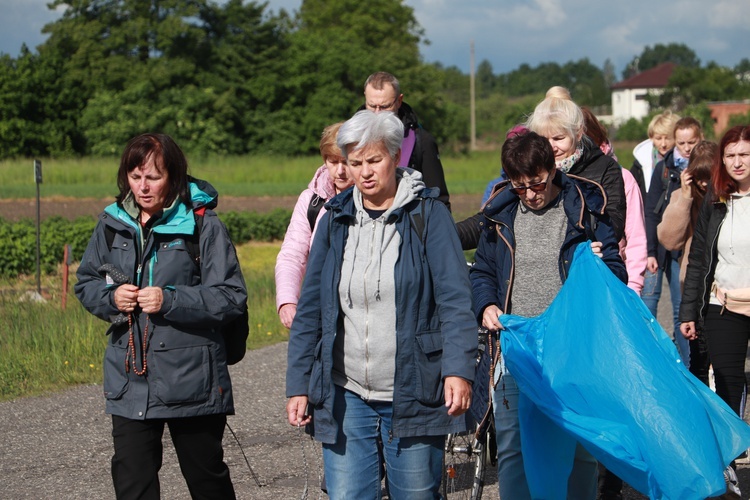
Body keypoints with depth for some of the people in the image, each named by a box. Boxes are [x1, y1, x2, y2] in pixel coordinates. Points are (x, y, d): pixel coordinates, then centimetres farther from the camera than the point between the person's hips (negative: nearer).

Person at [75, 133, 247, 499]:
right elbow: (85, 283, 14)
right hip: (130, 382, 4)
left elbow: (231, 298, -11)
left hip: (190, 379, -3)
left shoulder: (202, 225, -10)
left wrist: (170, 300, -22)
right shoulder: (112, 223, 4)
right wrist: (111, 297, -8)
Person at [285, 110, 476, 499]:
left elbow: (455, 300, -8)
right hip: (345, 399, 3)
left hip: (413, 396, -3)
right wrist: (298, 384, 8)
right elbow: (309, 310, 12)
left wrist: (459, 369, -20)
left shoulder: (427, 215, -2)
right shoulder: (336, 219, 9)